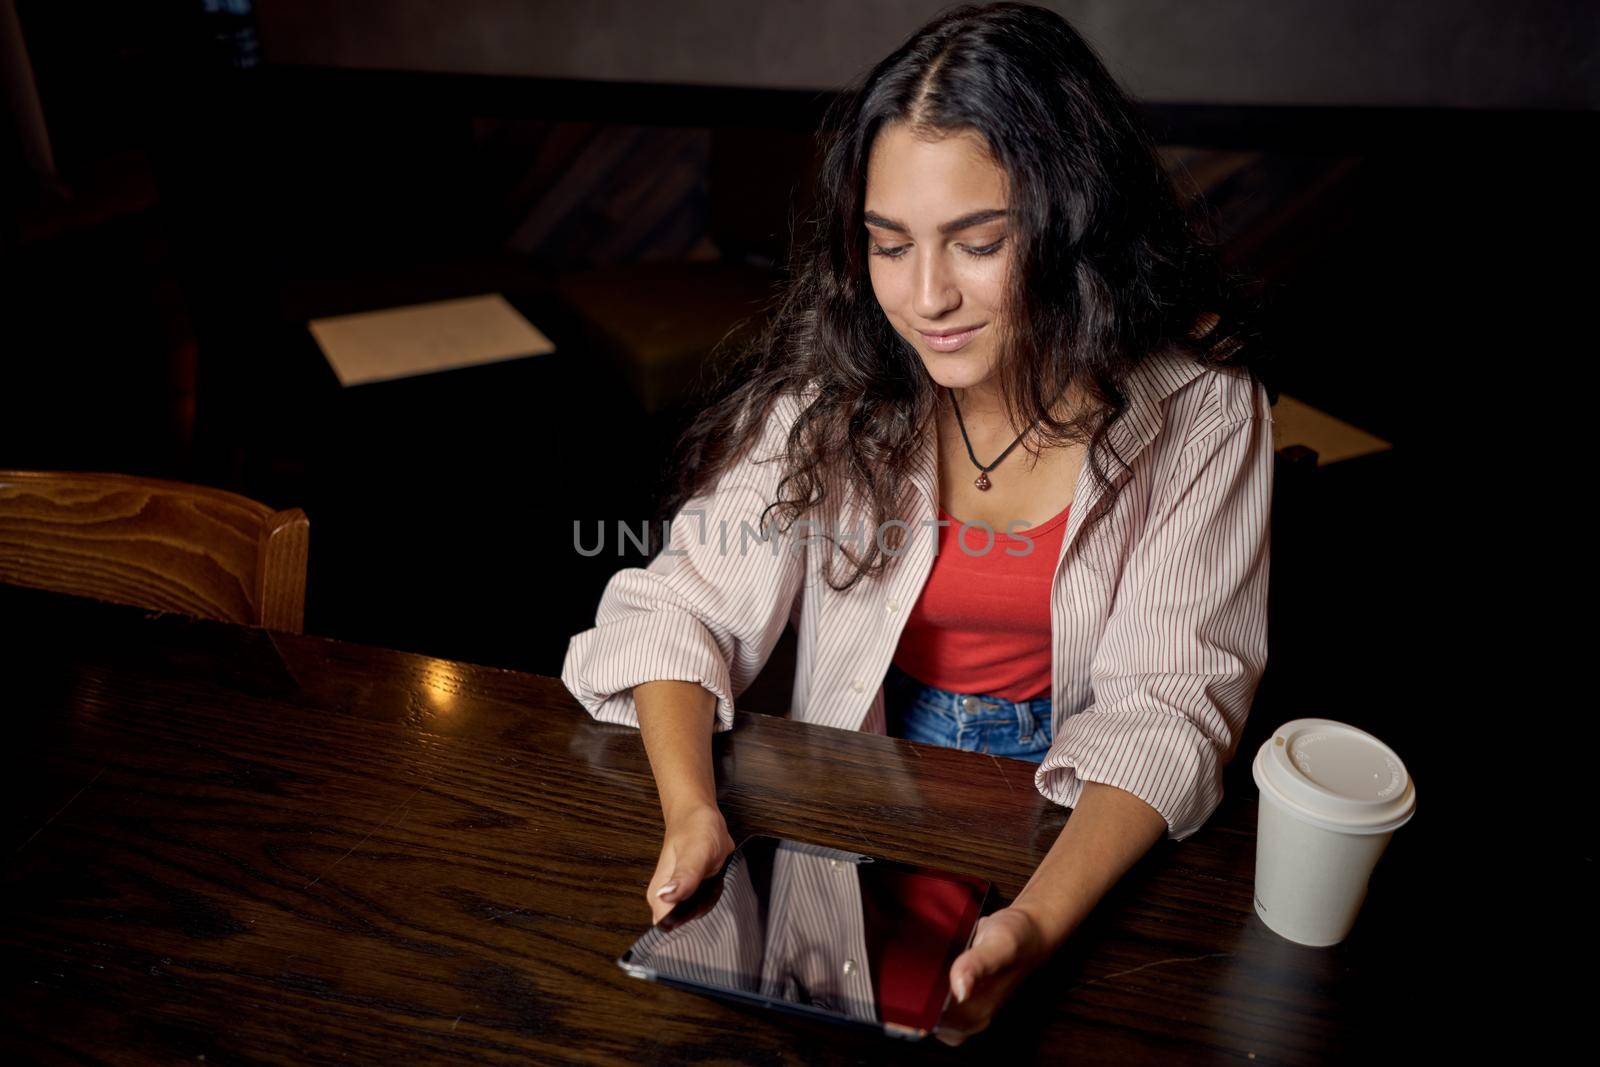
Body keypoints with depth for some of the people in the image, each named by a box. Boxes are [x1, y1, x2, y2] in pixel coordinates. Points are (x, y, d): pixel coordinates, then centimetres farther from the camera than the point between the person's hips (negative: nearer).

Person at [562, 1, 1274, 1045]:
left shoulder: (1197, 404, -14)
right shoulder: (834, 381, -12)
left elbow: (1167, 699, -15)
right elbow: (687, 605, -9)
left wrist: (1040, 920, -31)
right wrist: (691, 809, -28)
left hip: (1084, 825, 0)